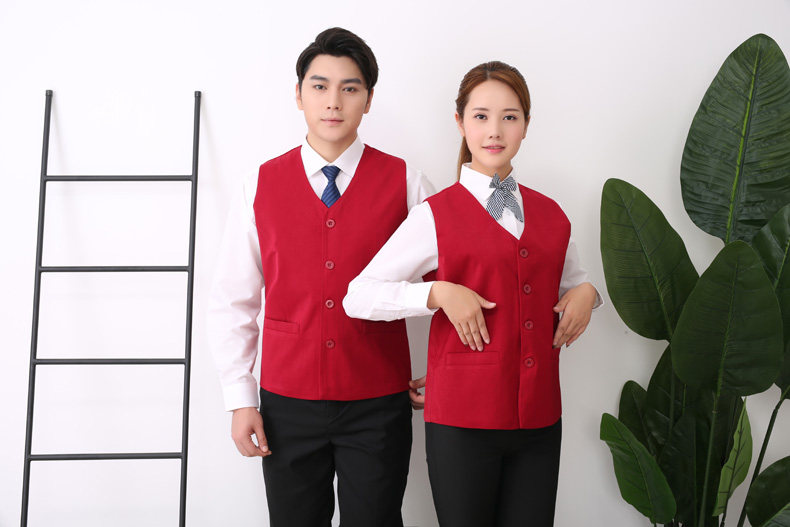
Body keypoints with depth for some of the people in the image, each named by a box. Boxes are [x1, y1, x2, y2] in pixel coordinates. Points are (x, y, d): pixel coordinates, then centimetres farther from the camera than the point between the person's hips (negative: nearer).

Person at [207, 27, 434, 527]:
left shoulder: (406, 182, -2)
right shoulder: (261, 185, 1)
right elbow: (233, 301, 3)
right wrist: (240, 399, -1)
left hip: (378, 405, 0)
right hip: (288, 404, 1)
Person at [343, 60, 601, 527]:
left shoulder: (550, 214, 9)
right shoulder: (436, 215, -4)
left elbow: (572, 278, 27)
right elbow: (358, 296, -5)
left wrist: (585, 292, 4)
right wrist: (440, 292, -16)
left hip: (540, 418, 4)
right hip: (462, 417, -4)